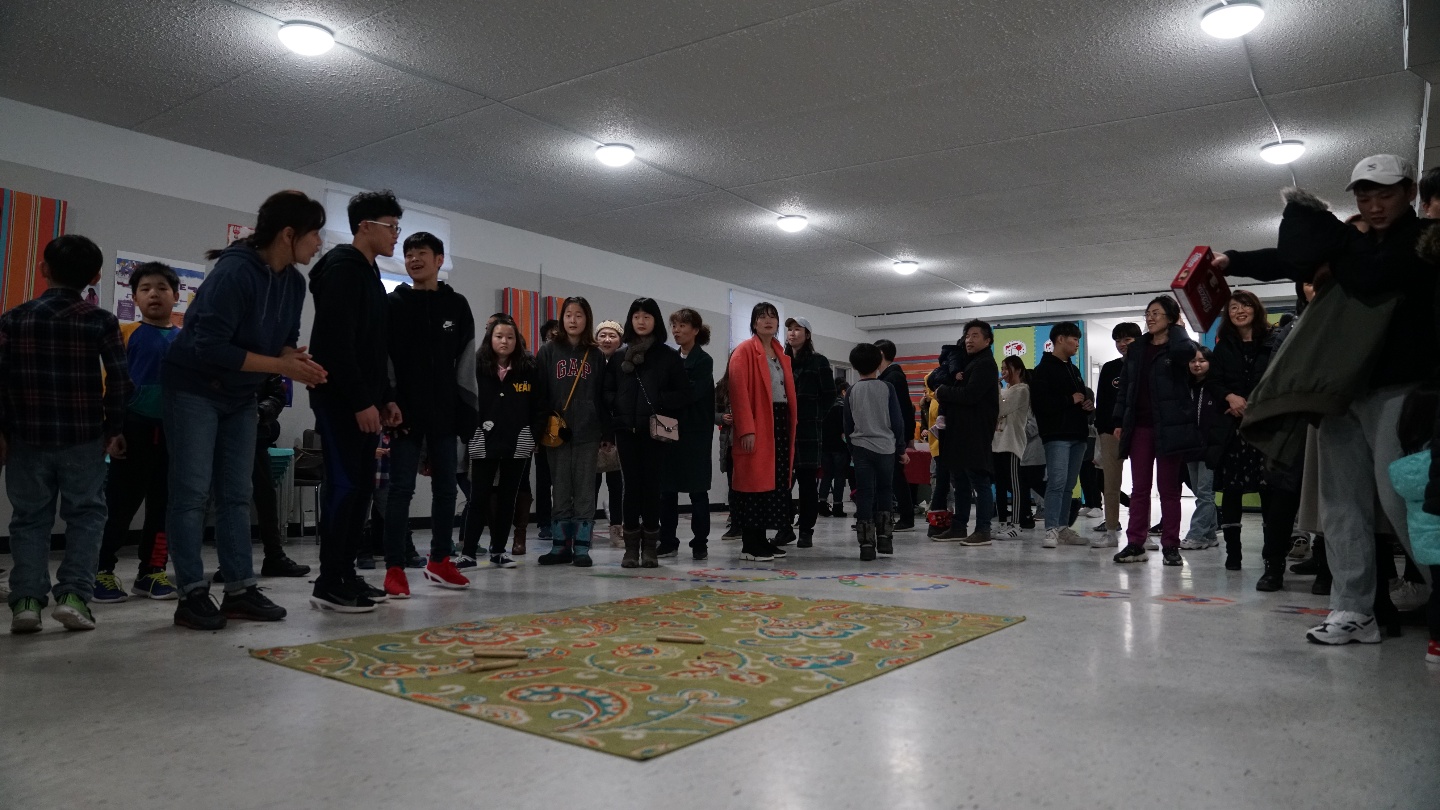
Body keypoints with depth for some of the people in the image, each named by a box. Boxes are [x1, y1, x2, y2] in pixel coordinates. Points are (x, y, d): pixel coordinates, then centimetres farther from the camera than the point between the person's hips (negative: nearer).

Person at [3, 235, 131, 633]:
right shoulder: (102, 321, -4)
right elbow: (119, 381, -6)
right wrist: (115, 428, 4)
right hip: (84, 437, -1)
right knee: (86, 514, 8)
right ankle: (73, 594, -2)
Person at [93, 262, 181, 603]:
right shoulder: (125, 334, 1)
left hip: (172, 431, 3)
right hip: (134, 429, -3)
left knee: (163, 503, 8)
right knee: (121, 502, 2)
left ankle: (151, 572, 19)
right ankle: (102, 571, 14)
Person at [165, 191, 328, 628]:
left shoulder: (294, 281, 0)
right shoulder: (234, 271, -24)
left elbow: (285, 339, 9)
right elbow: (211, 347, -28)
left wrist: (298, 359, -14)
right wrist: (282, 366, -26)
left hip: (240, 396, 8)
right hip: (193, 389, -8)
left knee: (236, 494, 7)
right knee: (192, 493, -4)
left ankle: (240, 590, 11)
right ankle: (192, 594, 1)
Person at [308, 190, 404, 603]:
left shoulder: (370, 274, 21)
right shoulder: (342, 268, -9)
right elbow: (337, 342, -19)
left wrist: (386, 398, 16)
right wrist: (361, 402, -21)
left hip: (365, 403, 10)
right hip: (340, 400, -10)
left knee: (361, 486, 10)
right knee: (345, 485, -9)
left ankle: (346, 574, 17)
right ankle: (329, 584, -3)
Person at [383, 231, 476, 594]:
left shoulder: (457, 305, 8)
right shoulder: (393, 304, 2)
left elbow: (466, 361, 8)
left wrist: (466, 409, 3)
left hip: (444, 414, 3)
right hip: (406, 413, -3)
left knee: (446, 488, 8)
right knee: (401, 489, -2)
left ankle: (440, 561, 20)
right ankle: (395, 567, 3)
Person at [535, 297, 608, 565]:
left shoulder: (595, 354, 8)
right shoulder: (548, 351, 6)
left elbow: (603, 397, 7)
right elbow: (540, 393, 2)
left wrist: (607, 434, 2)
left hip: (588, 433, 0)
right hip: (557, 433, 0)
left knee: (585, 492, 2)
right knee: (561, 492, 6)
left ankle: (582, 547, 9)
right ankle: (561, 547, 14)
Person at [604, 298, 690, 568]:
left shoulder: (669, 356, 3)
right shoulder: (619, 356, 12)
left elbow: (684, 394, 0)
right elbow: (607, 391, 12)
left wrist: (659, 402, -13)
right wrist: (616, 407, -6)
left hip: (655, 432, -2)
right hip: (626, 431, 2)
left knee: (653, 487, 2)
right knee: (632, 487, 4)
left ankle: (650, 546, 10)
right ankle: (631, 546, 10)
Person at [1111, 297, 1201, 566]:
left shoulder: (1178, 346, -1)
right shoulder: (1136, 350, 15)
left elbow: (1185, 351, -27)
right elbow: (1125, 387, 14)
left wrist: (1177, 329, -8)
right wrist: (1119, 421, 8)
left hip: (1169, 427, -4)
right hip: (1139, 426, 4)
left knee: (1168, 488, 3)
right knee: (1139, 488, 5)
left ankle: (1170, 546, 9)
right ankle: (1136, 544, 7)